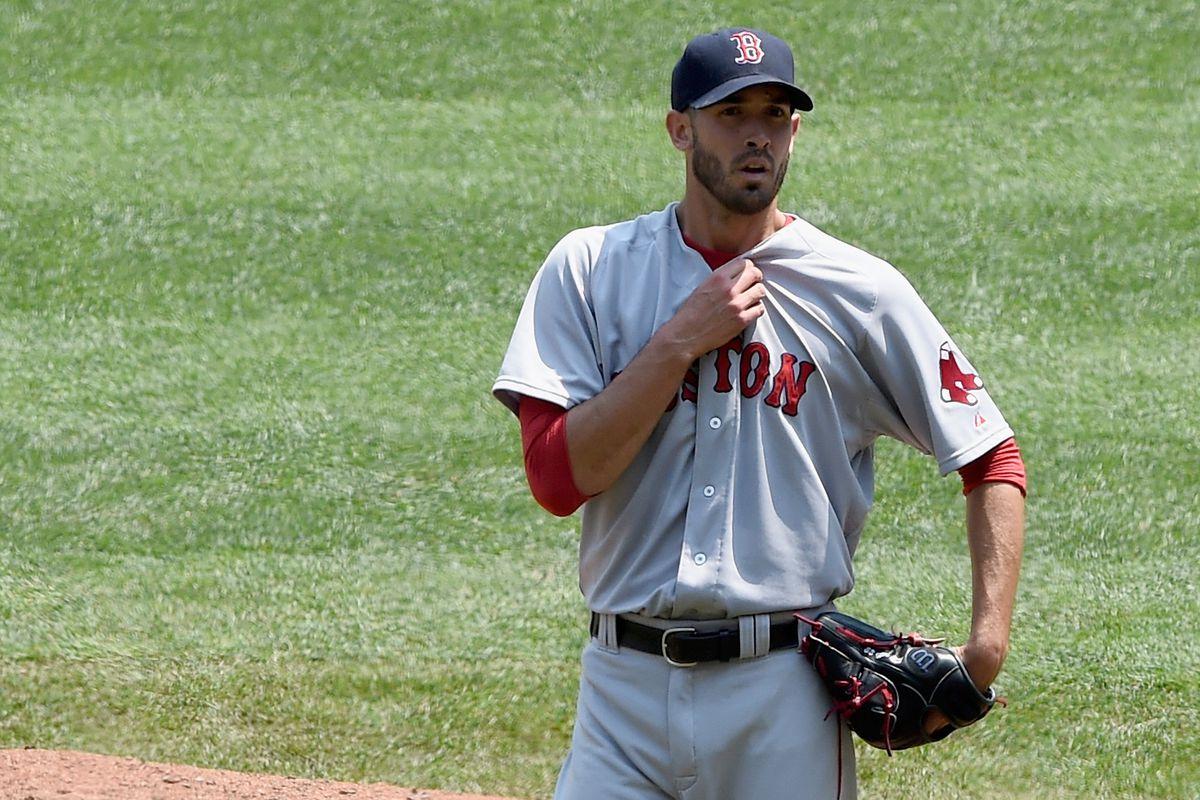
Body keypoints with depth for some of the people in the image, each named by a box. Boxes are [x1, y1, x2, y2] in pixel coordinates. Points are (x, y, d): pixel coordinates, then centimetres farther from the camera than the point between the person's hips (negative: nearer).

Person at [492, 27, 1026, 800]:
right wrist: (681, 341, -11)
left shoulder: (861, 292, 2)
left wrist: (988, 643, -9)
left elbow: (993, 459, 4)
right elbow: (557, 475, -6)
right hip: (626, 680, 1)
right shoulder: (590, 269, 4)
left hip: (786, 693, 0)